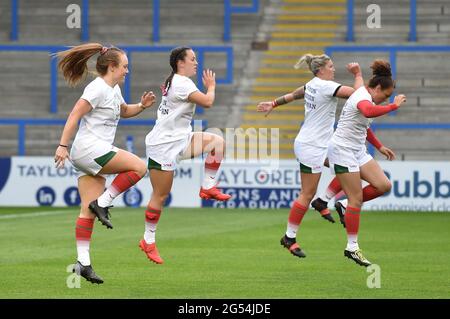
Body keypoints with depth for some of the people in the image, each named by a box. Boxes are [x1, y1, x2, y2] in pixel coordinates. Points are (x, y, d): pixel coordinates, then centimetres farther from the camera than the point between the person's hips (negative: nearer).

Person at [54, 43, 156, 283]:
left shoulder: (113, 89, 18)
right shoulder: (98, 88, -11)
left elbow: (123, 111, 36)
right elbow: (74, 116, -16)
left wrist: (142, 106, 16)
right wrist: (63, 146, -21)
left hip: (96, 156, 9)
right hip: (89, 148, -9)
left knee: (88, 210, 3)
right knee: (139, 166, -12)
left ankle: (83, 262, 0)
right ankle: (102, 203, -7)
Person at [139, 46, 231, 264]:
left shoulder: (174, 82, 14)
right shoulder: (182, 83, -16)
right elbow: (207, 102, -22)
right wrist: (211, 85, -4)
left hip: (179, 141, 10)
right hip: (163, 146, -10)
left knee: (217, 141, -4)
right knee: (160, 196, -4)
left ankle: (208, 187, 3)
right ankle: (148, 241, 6)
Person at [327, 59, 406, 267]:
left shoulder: (365, 95, 13)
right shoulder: (363, 97, -18)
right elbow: (369, 111, -46)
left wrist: (380, 147, 32)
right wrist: (394, 105, -37)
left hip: (357, 151, 10)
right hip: (343, 150, -10)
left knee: (384, 185, -3)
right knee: (356, 199, -9)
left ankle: (346, 204, 14)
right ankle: (352, 247, -3)